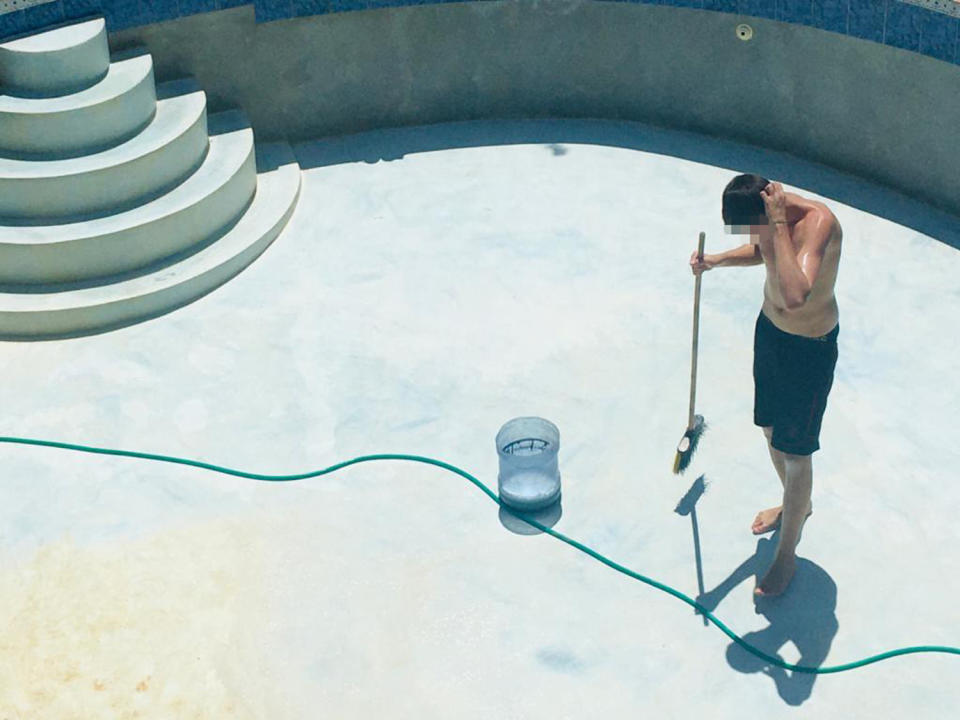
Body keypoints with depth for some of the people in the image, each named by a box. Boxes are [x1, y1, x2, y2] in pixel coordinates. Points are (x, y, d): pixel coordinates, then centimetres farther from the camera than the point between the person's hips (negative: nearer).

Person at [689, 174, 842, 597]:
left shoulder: (818, 221, -35)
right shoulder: (767, 213, -12)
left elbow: (795, 295, -49)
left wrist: (778, 223, -44)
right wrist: (718, 260, -8)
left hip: (810, 348, -8)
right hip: (770, 327, 8)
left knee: (795, 452, 5)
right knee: (771, 428, 24)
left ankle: (786, 556, 23)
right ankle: (797, 505, 52)